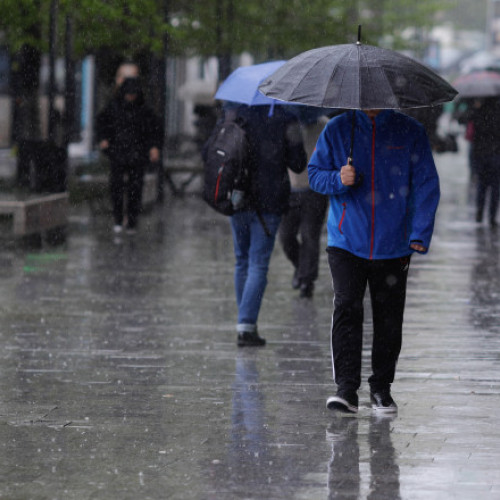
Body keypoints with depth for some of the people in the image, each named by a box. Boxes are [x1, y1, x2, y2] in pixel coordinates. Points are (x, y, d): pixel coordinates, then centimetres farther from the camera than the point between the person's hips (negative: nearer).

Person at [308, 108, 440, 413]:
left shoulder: (411, 132, 1)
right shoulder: (337, 130, 4)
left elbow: (426, 185, 3)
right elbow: (315, 173, 10)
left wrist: (420, 234, -6)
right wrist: (338, 180, -14)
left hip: (393, 245, 1)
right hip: (347, 243, 0)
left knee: (389, 317, 6)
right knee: (347, 309, -13)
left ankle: (381, 388, 20)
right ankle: (346, 388, -12)